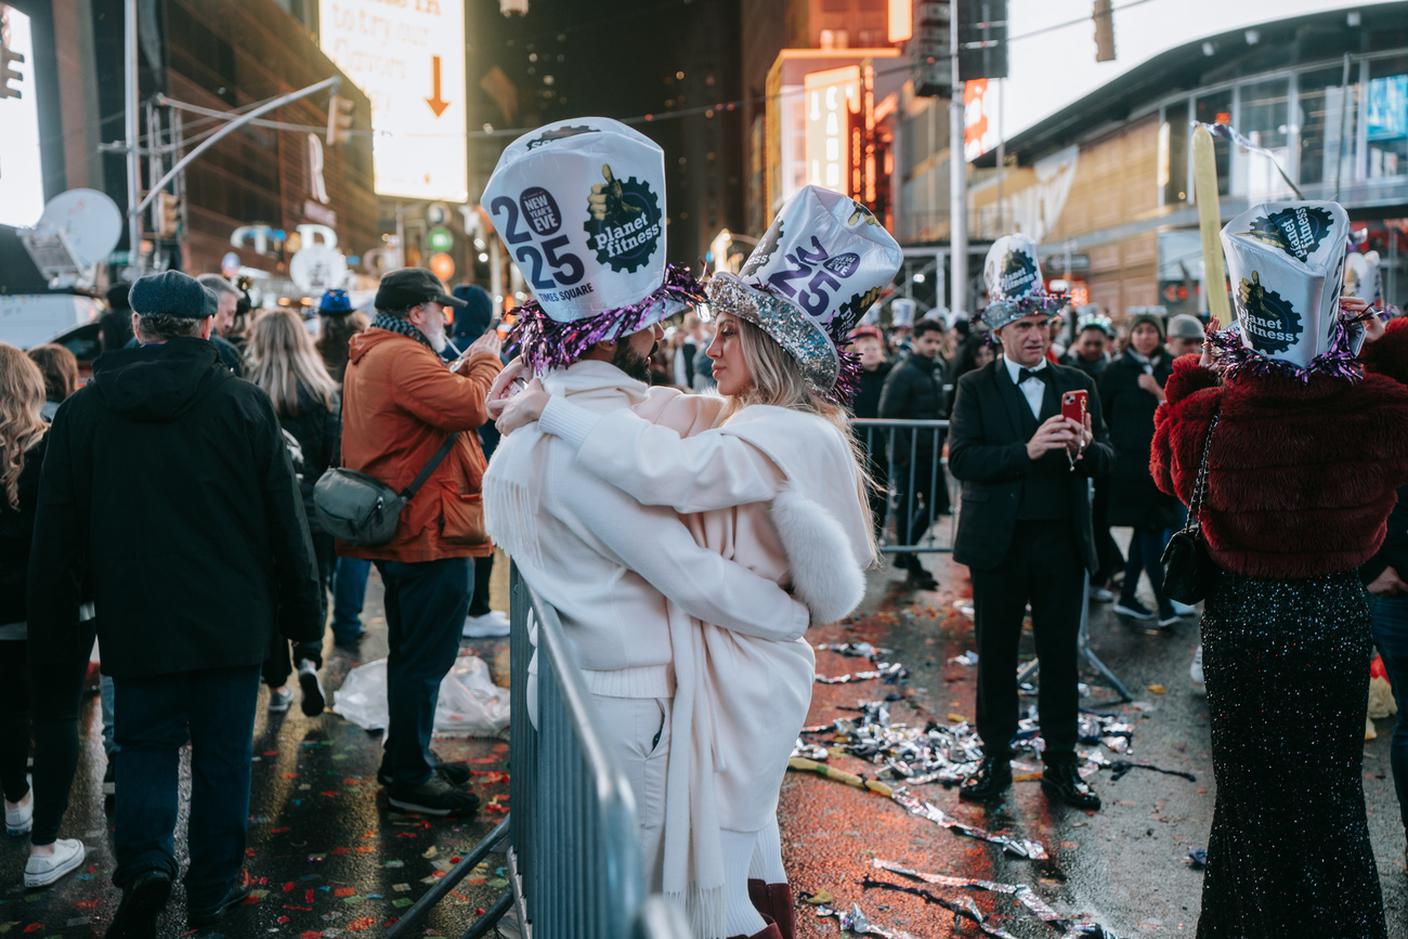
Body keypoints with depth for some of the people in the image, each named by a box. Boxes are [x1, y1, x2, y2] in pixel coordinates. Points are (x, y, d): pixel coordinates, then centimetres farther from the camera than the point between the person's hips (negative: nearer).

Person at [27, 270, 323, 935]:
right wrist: (303, 612, 5)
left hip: (136, 624, 1)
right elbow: (286, 522, -4)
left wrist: (57, 635, 10)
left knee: (145, 745, 17)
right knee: (223, 753, 12)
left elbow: (56, 538, 2)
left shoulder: (82, 411, -2)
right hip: (231, 623, -1)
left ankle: (146, 862, -2)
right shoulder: (244, 404, -6)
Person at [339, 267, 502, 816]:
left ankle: (404, 759, 33)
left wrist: (465, 364, 9)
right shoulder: (402, 357, -19)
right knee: (425, 659, -2)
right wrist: (486, 362, -11)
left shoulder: (370, 355, 16)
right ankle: (411, 778, 7)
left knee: (410, 651, 21)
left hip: (398, 529, 11)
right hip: (430, 533, -11)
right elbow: (471, 406, -27)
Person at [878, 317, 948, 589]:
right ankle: (912, 567, 11)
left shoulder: (936, 370, 13)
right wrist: (902, 452, -19)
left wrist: (940, 444, 11)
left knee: (937, 504, 11)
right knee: (908, 506, 1)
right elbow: (889, 414, -17)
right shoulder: (902, 373, -12)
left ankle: (904, 554, 26)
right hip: (909, 454, -8)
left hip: (931, 452, 8)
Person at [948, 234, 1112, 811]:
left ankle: (1060, 763, 23)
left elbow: (1107, 461, 4)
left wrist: (1085, 447, -19)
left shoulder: (1077, 385, 8)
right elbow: (961, 459, -14)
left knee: (1060, 655, 9)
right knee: (996, 655, 9)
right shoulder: (976, 388, -1)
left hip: (1062, 541, 2)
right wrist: (1028, 449, -25)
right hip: (999, 542, -2)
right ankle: (995, 759, 22)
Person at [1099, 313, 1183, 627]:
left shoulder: (1169, 371, 10)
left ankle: (1127, 597, 20)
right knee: (1150, 528, -9)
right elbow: (1101, 414, 0)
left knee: (1147, 528, 9)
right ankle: (1163, 605, -6)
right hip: (1128, 460, -5)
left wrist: (1157, 391, -12)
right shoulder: (1116, 371, -2)